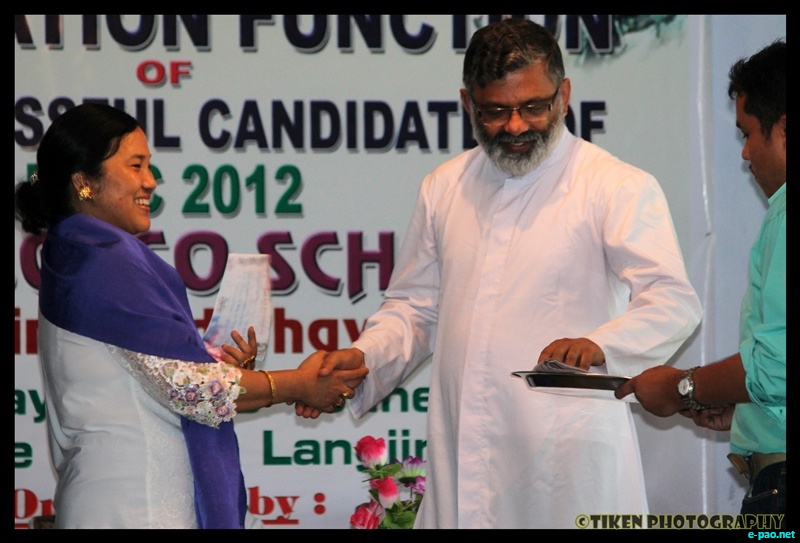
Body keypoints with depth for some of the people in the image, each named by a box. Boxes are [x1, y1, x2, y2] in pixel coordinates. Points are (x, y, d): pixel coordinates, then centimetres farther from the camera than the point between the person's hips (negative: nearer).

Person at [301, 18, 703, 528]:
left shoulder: (619, 188, -3)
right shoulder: (444, 186, 14)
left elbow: (673, 303, -14)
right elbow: (414, 308, 22)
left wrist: (597, 345, -34)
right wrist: (362, 358, 1)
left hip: (571, 466, -4)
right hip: (466, 463, 4)